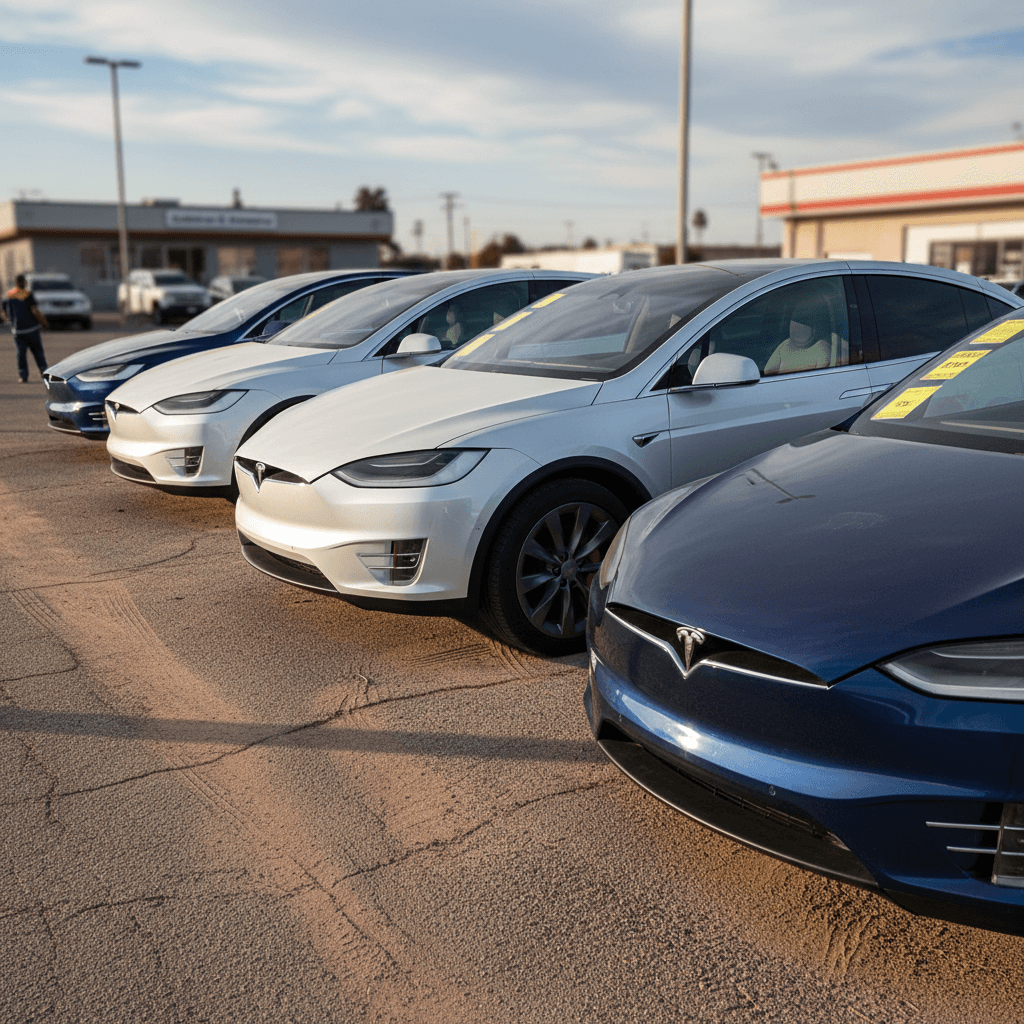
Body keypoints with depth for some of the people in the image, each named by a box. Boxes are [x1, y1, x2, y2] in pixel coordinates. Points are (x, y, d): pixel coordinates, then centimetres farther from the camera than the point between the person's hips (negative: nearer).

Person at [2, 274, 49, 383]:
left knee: (21, 352, 5)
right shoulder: (28, 294, -10)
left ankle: (23, 376, 1)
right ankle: (43, 371, 13)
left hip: (17, 329, 3)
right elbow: (35, 311, -18)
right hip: (31, 328, -3)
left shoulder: (9, 296, 4)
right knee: (37, 350, 9)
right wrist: (43, 321, -5)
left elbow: (5, 315, 8)